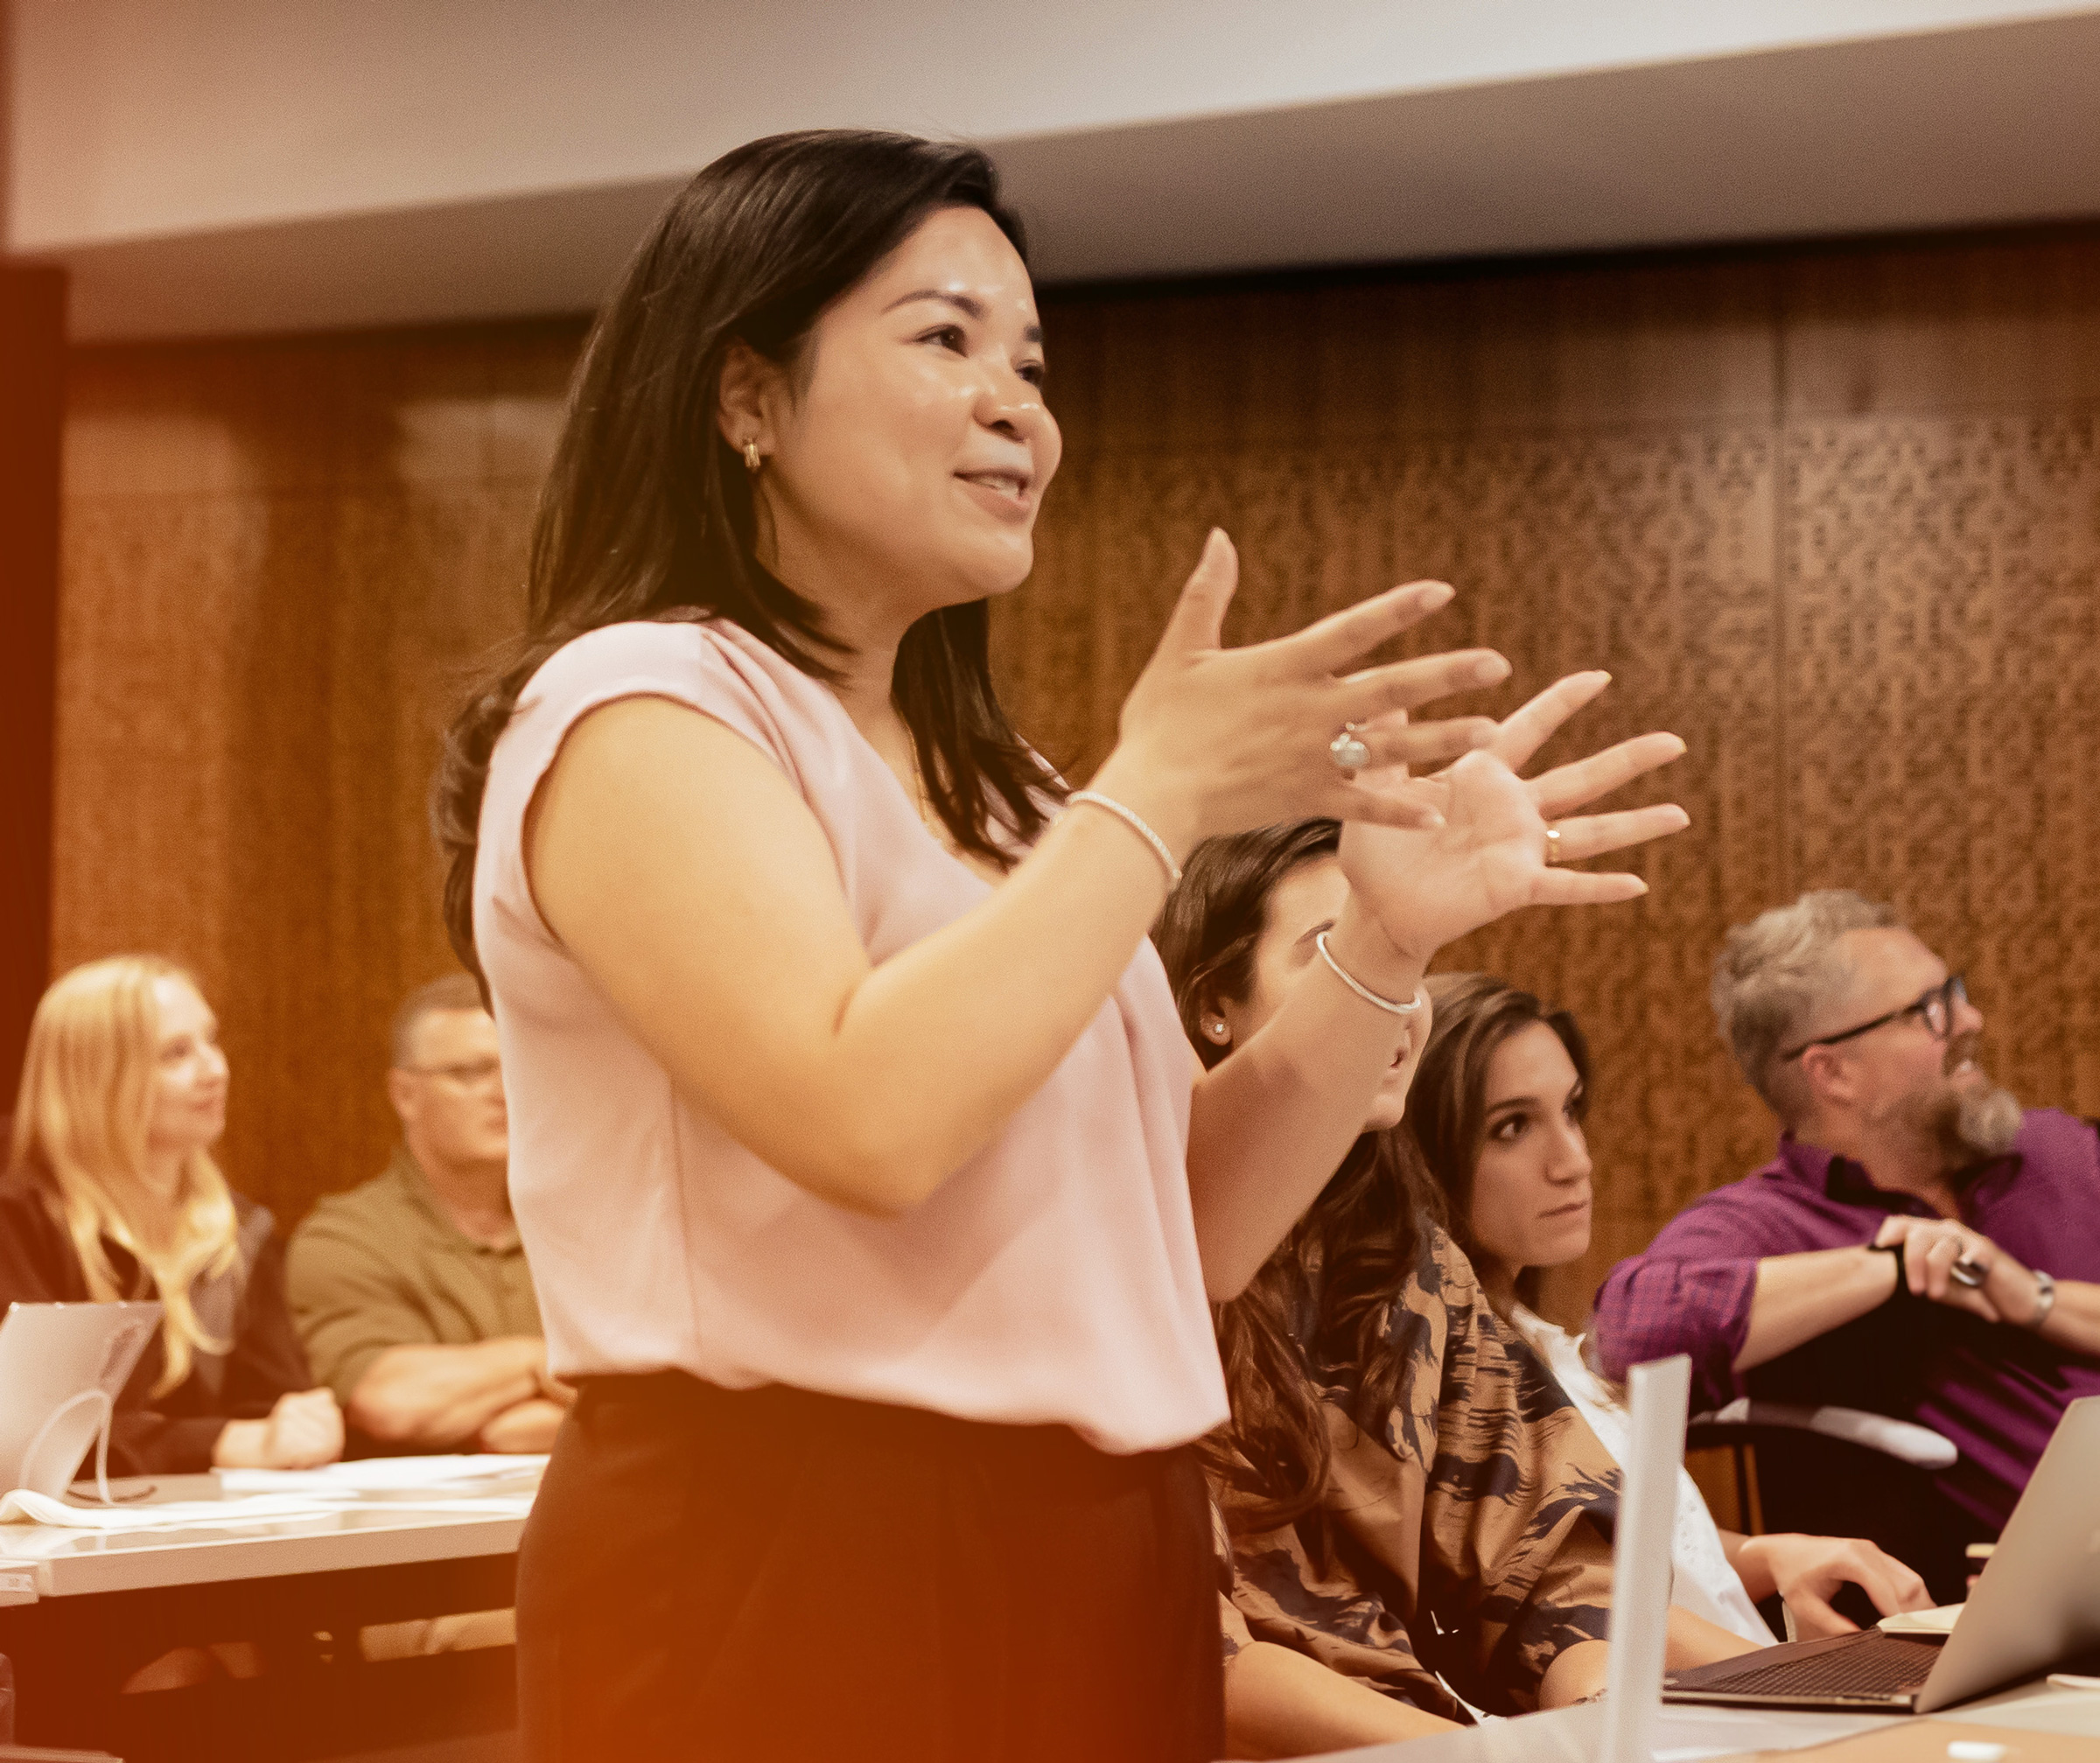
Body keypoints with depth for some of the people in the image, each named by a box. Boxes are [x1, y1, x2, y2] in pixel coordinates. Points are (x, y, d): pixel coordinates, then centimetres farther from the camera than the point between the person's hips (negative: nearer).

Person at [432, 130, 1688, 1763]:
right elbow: (868, 1122, -25)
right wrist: (1159, 792, -17)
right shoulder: (635, 712, -9)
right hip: (795, 1582, -8)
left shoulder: (987, 782, 15)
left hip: (1096, 1583, 8)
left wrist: (1387, 943, 1)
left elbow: (1188, 1228, 14)